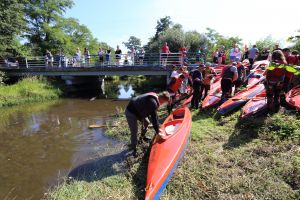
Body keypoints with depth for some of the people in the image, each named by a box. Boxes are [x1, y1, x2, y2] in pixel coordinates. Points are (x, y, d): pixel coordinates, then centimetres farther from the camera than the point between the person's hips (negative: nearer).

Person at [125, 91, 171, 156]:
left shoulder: (154, 98, 0)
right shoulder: (153, 102, -31)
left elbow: (154, 115, 8)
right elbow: (154, 118, -25)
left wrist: (157, 127, 11)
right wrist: (157, 132, -14)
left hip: (138, 111, 10)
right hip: (131, 112, -10)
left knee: (146, 122, 21)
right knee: (134, 131, -6)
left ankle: (142, 136, 42)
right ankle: (133, 148, 11)